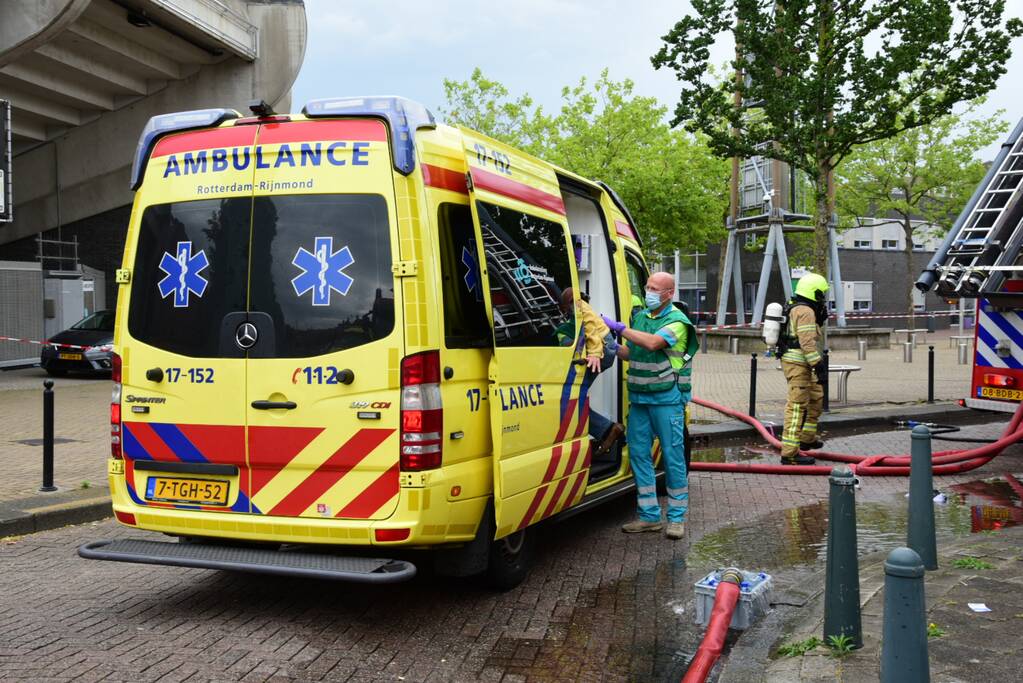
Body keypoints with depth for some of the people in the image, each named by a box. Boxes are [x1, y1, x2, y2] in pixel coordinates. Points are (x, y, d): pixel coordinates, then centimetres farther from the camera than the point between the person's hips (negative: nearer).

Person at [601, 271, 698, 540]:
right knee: (638, 453, 6)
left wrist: (619, 327, -22)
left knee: (673, 455, -1)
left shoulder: (676, 320, -9)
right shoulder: (640, 316, 13)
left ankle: (677, 517, 8)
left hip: (667, 399, -7)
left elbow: (652, 343, -25)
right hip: (639, 397, 7)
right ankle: (649, 515, 14)